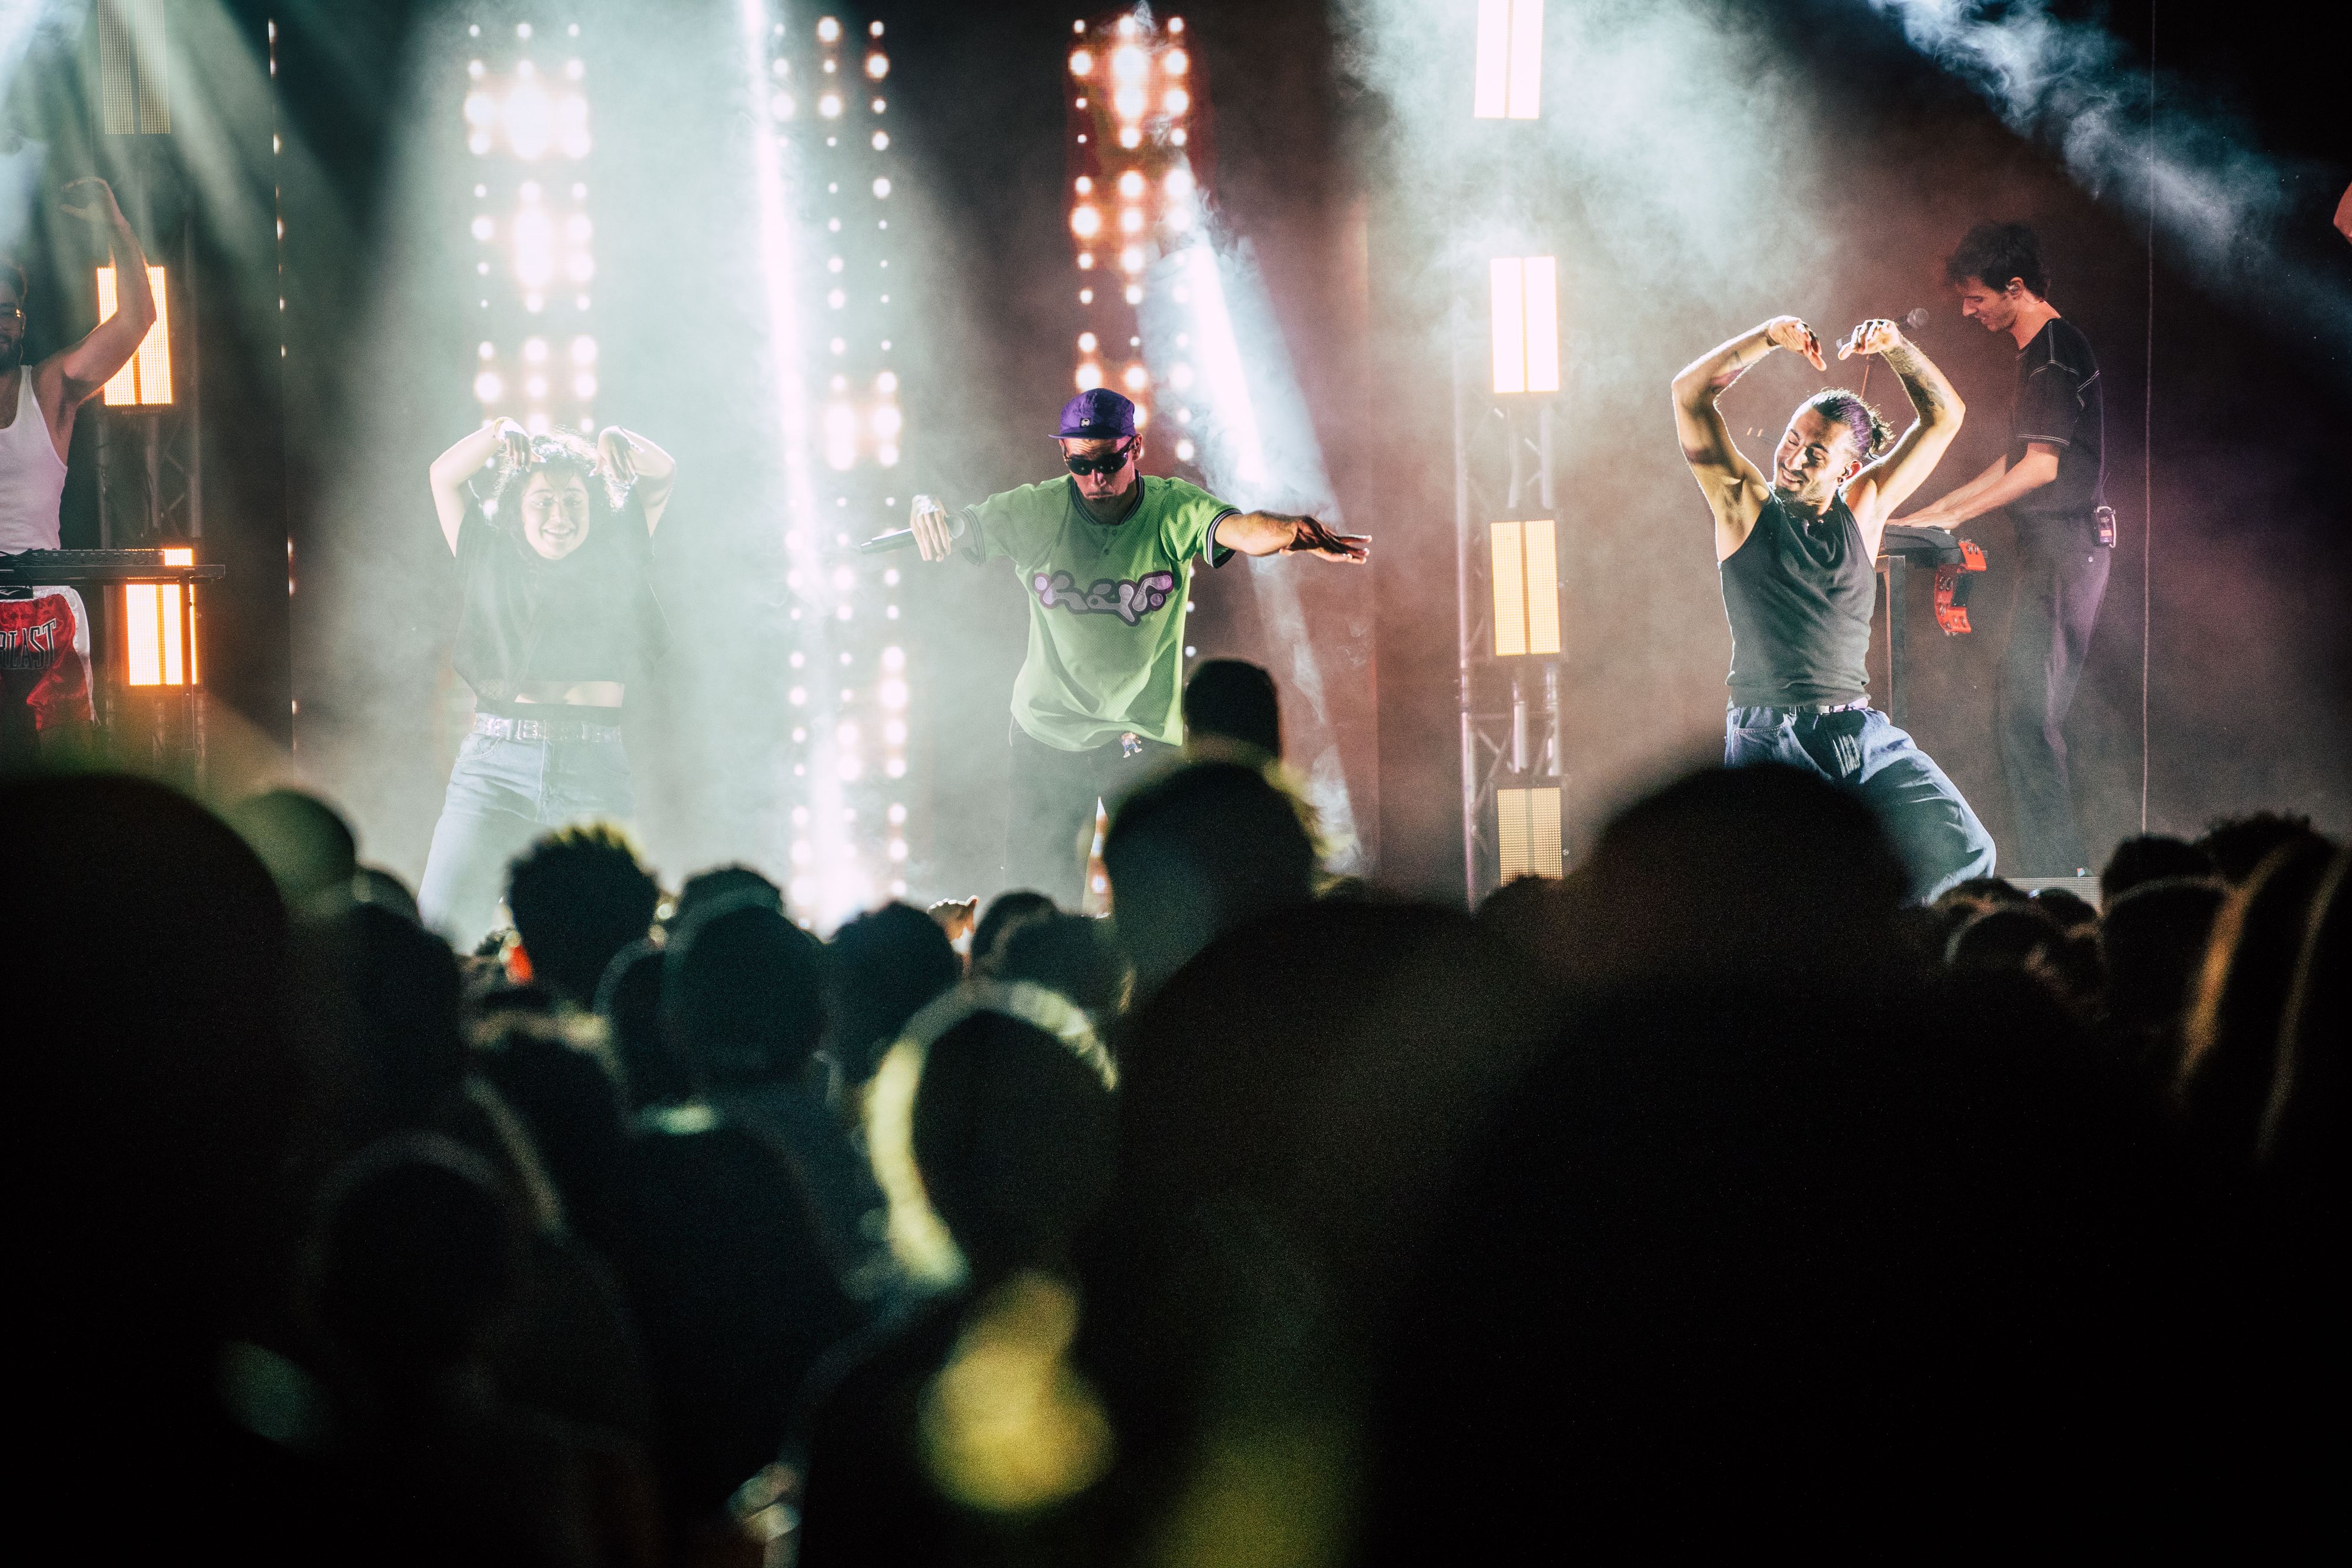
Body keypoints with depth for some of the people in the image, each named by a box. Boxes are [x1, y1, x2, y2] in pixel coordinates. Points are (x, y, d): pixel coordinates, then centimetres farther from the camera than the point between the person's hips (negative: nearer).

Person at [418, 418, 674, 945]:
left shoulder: (611, 560, 14)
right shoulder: (492, 560, 14)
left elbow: (661, 473, 11)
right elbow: (445, 476, 7)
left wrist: (618, 445, -10)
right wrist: (499, 437, -10)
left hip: (593, 772, 0)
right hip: (496, 768, 0)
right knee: (439, 927, -15)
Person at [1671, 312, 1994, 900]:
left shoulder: (1861, 510, 13)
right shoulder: (1744, 505, 7)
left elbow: (1943, 417, 12)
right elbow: (1691, 393, -2)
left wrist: (1896, 346, -3)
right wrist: (1770, 337, -11)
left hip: (1862, 736, 3)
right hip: (1767, 736, -3)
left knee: (1963, 851, -12)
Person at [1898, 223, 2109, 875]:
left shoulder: (2055, 350, -13)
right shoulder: (2040, 350, 19)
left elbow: (2042, 465, -19)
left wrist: (1951, 516, -17)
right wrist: (1936, 509, 22)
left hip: (2064, 545, -10)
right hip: (2051, 550, 10)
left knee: (2024, 711, -14)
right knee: (2028, 712, 10)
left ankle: (2054, 864, -16)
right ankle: (2054, 866, 11)